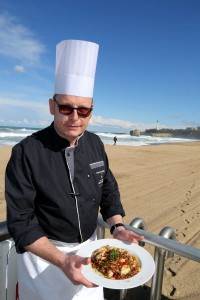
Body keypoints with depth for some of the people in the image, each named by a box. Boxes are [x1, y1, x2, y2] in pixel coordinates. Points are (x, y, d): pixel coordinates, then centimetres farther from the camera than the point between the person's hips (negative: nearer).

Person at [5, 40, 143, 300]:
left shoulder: (95, 144, -6)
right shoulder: (27, 152, -22)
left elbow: (108, 191, 3)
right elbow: (21, 222, -19)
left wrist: (117, 227, -13)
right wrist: (62, 261, -29)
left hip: (89, 248, 5)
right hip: (44, 252, -4)